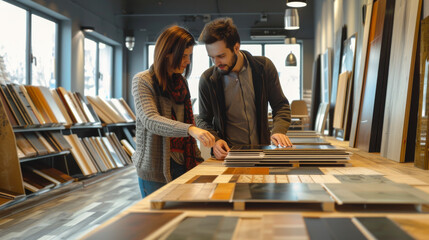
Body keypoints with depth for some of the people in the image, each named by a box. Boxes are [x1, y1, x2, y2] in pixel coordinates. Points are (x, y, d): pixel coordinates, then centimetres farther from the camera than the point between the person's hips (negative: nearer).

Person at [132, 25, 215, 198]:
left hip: (182, 164, 6)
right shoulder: (142, 81, -8)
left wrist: (197, 158, 11)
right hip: (156, 169, -6)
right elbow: (150, 120, -23)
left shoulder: (181, 82, 13)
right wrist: (190, 129, -37)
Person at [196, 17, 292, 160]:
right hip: (228, 155, -1)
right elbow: (203, 120, 9)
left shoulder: (264, 67, 0)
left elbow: (281, 106, 8)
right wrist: (215, 140, -12)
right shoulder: (208, 79, -2)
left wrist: (278, 131, -11)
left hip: (262, 152, 1)